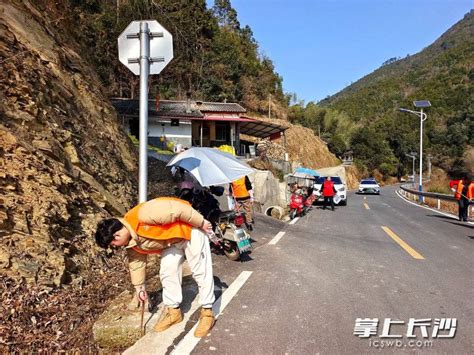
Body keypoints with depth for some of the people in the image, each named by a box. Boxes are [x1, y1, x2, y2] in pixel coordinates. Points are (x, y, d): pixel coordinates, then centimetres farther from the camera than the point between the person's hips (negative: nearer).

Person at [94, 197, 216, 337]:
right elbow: (136, 262, 10)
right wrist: (139, 286, 17)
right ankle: (173, 311, 19)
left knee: (200, 271, -3)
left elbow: (178, 209, -32)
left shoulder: (143, 214, -35)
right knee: (167, 272, 4)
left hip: (190, 230, -7)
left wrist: (201, 223, -23)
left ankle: (207, 312, 6)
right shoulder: (132, 241, -5)